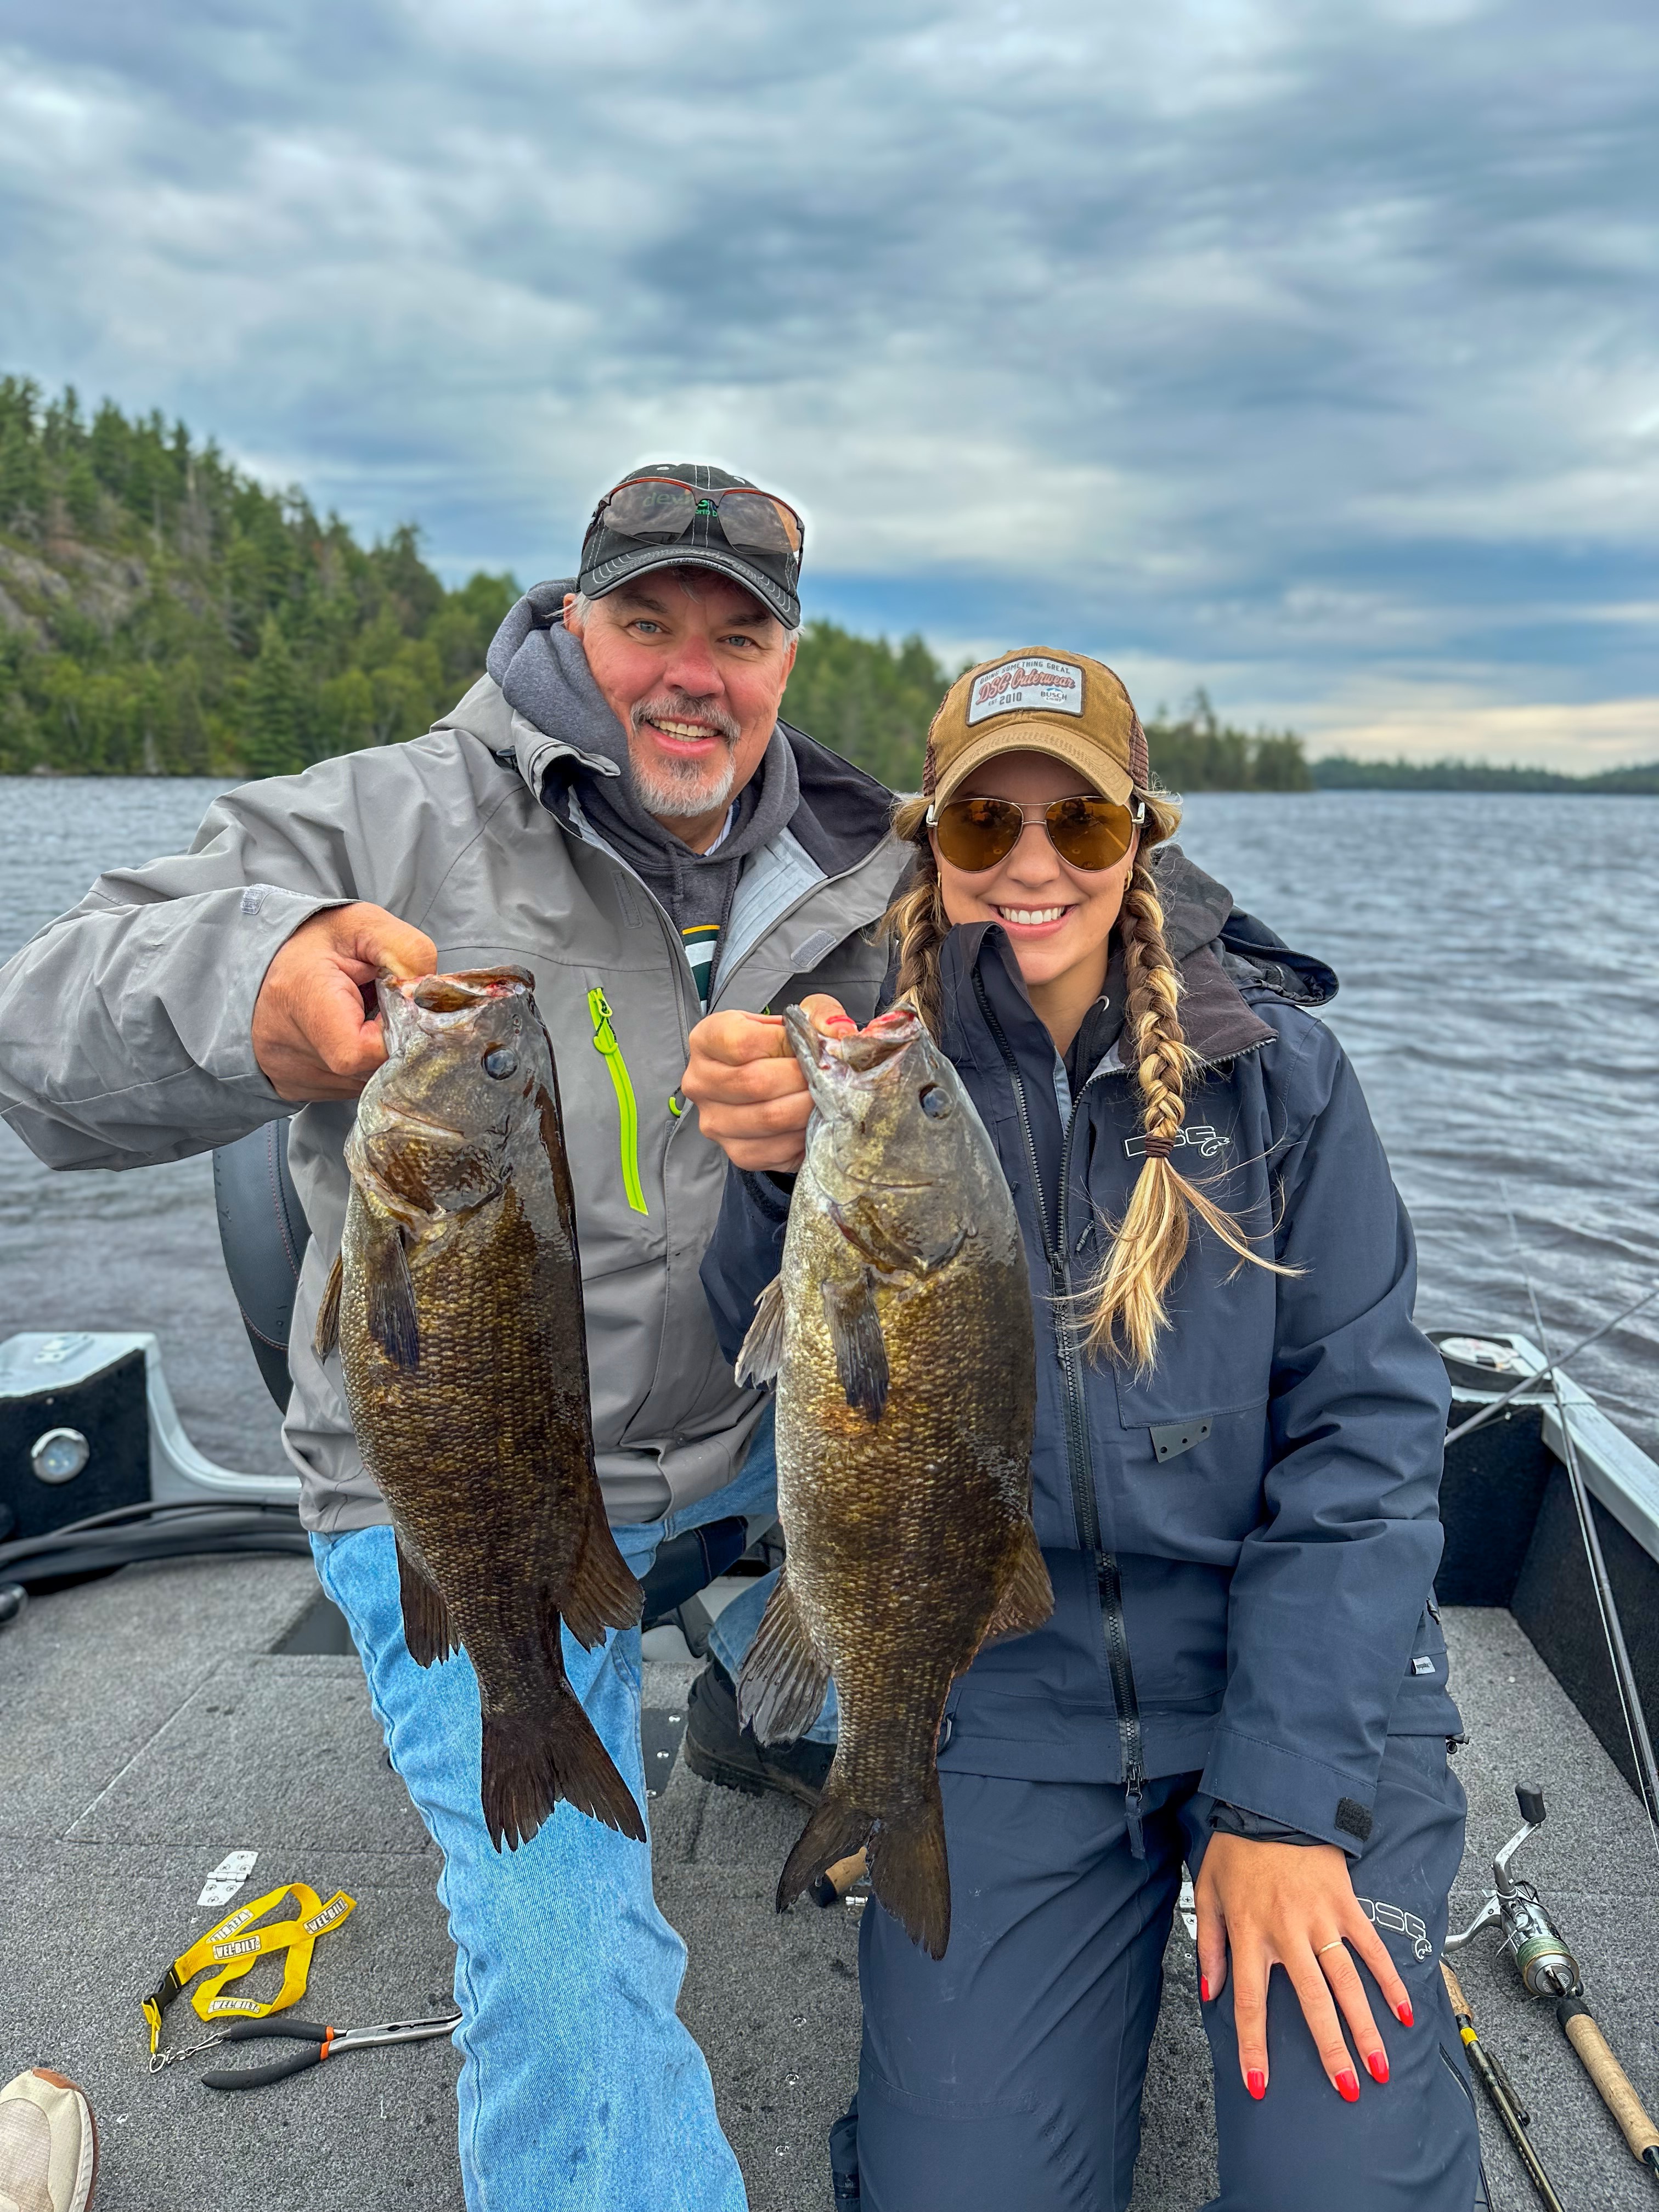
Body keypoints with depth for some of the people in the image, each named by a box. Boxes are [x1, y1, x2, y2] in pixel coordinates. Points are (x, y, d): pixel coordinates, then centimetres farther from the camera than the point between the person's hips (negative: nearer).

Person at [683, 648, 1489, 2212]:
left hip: (1303, 1665, 0)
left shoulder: (1272, 1065, -5)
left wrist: (1288, 1801, -12)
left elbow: (1362, 1429, -5)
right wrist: (789, 1179, -39)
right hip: (1003, 1690, 1)